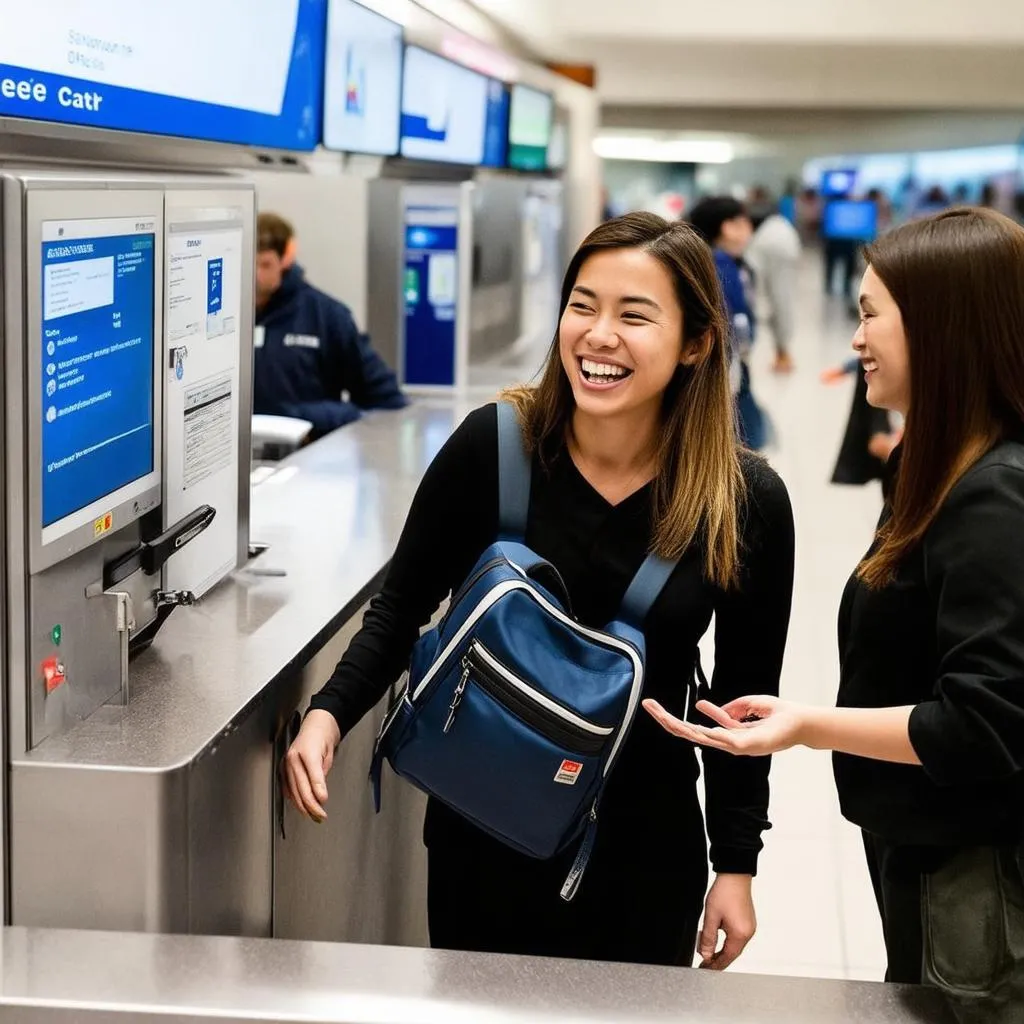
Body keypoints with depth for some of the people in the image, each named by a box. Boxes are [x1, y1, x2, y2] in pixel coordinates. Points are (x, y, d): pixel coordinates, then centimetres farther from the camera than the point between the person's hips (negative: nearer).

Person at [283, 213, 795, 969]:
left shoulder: (748, 501, -13)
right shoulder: (491, 446, -15)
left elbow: (743, 697, -2)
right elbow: (402, 608, -2)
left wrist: (737, 862, 0)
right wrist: (330, 712, -17)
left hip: (644, 848, 0)